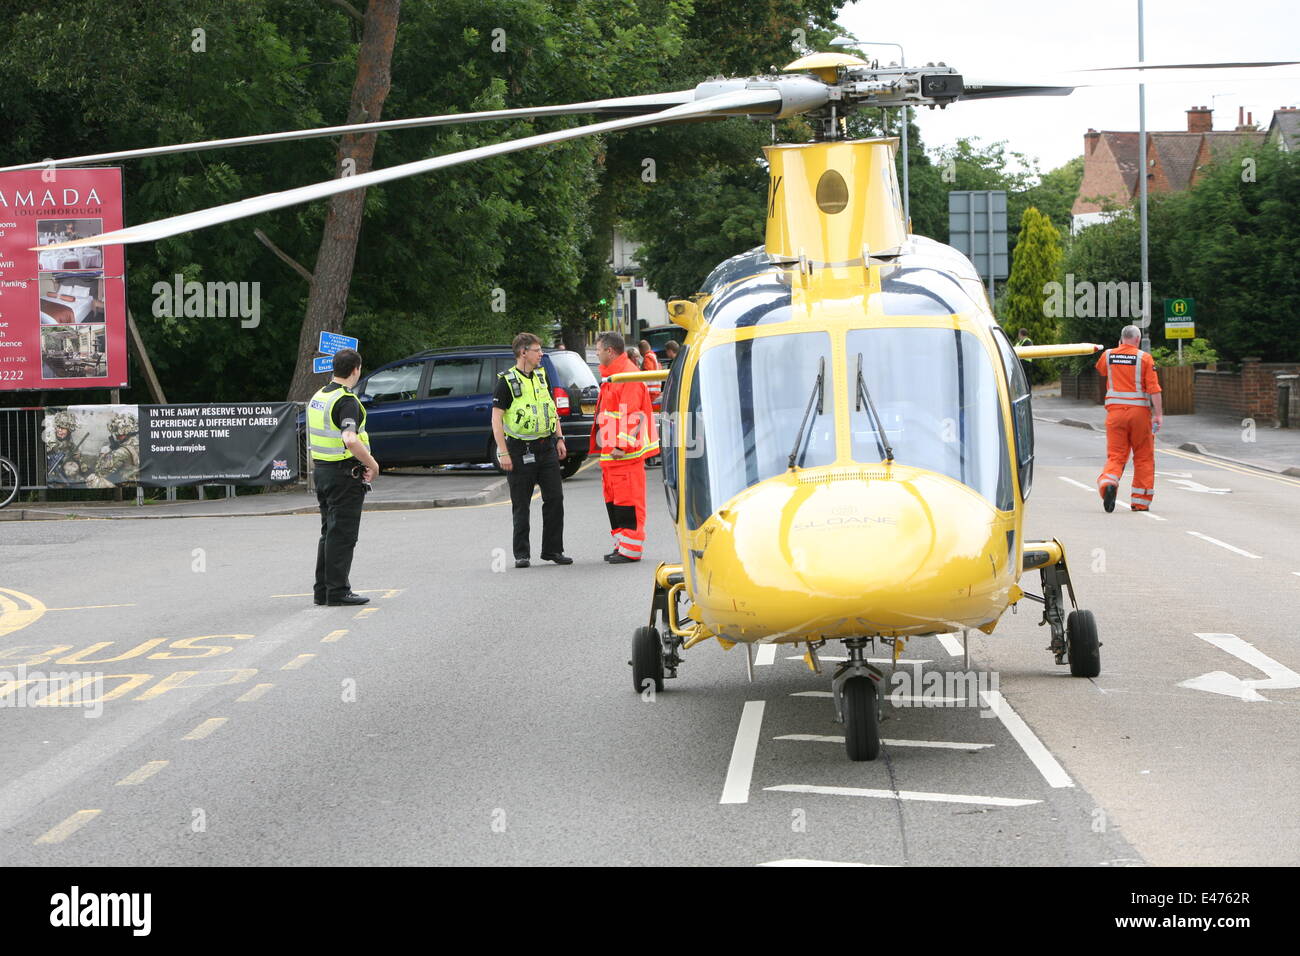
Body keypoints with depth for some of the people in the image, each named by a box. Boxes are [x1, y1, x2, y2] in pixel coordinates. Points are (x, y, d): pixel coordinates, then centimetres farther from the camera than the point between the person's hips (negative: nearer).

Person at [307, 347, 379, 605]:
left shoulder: (318, 397, 12)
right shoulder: (347, 400, -17)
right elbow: (350, 440, -30)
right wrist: (373, 465, -18)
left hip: (321, 470, 9)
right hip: (345, 474, -9)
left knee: (329, 532, 15)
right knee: (342, 534, -4)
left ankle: (323, 589, 18)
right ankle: (338, 591, -2)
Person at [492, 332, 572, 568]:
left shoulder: (542, 376, 11)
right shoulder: (507, 381, -8)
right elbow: (496, 418, -11)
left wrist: (559, 438, 13)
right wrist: (503, 452, -16)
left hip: (546, 447, 6)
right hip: (520, 449, -6)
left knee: (555, 498, 3)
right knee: (521, 505, 1)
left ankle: (553, 549, 11)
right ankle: (521, 553, 8)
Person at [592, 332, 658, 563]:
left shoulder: (629, 376, -15)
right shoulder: (612, 375, 19)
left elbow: (631, 415, -21)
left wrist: (621, 445, -22)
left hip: (625, 453, -11)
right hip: (611, 451, 11)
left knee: (627, 500, -8)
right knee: (613, 499, 14)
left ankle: (631, 549, -6)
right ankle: (621, 544, 20)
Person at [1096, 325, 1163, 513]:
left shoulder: (1108, 355, 5)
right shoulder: (1144, 358, -4)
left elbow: (1100, 369, 29)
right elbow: (1154, 388, -9)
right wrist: (1159, 414, -7)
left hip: (1115, 411, 2)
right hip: (1139, 411, -2)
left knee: (1115, 454, 2)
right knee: (1143, 457, 10)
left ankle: (1108, 482, -29)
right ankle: (1140, 502, 11)